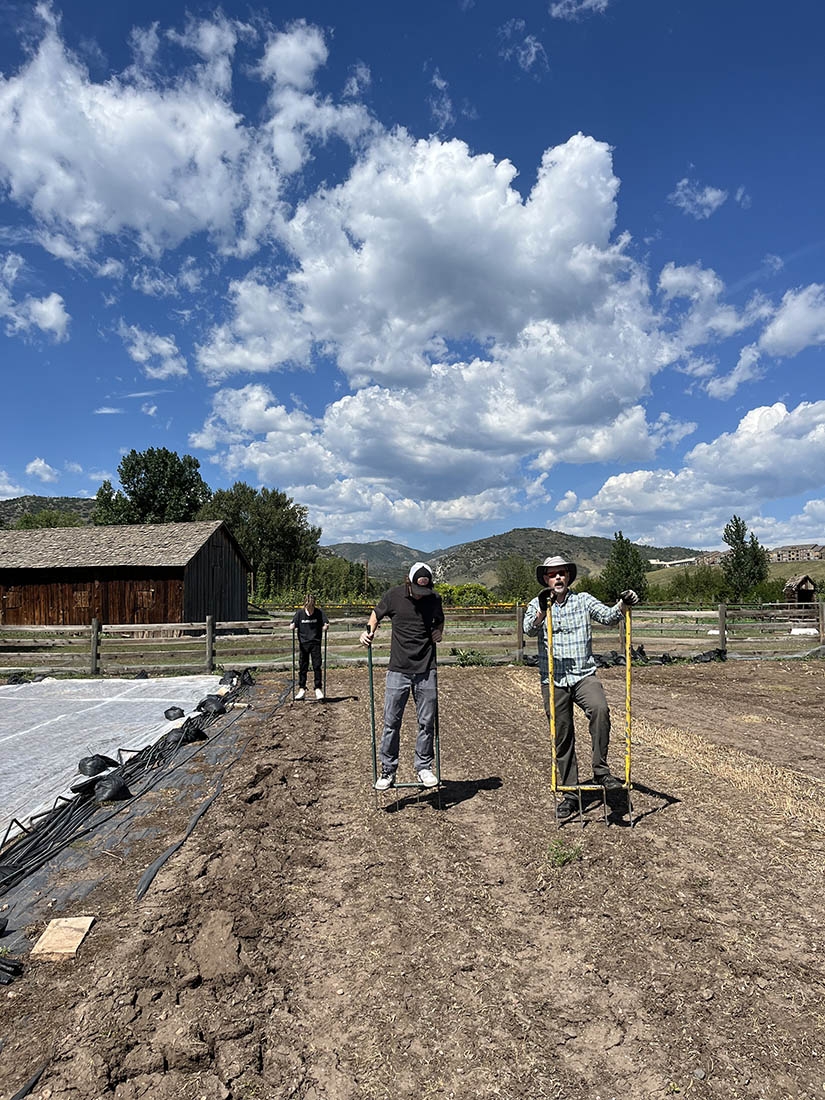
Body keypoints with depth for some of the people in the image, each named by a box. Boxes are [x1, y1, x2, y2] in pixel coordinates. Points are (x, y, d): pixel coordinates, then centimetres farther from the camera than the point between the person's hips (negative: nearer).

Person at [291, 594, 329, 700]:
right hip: (303, 643, 1)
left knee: (317, 666, -2)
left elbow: (326, 624, -2)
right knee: (302, 667, 6)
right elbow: (293, 626, 0)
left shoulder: (319, 612, -4)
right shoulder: (299, 613, -3)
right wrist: (293, 626, -22)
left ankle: (318, 689, 6)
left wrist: (325, 627, -24)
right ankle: (302, 689, 17)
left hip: (315, 643, -1)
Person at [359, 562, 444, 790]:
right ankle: (388, 770, 16)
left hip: (426, 670, 1)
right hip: (398, 670, -1)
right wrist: (369, 631, -4)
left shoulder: (435, 599, 1)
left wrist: (439, 631, 1)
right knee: (391, 723, 2)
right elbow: (376, 614, 13)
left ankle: (424, 767, 22)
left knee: (427, 722, 6)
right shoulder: (394, 596, -4)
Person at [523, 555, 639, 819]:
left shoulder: (583, 600, 6)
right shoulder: (537, 606, 3)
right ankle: (570, 793, 20)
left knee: (600, 709, -30)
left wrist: (623, 604, -29)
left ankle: (600, 769, -14)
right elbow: (530, 629, -16)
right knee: (562, 738, 7)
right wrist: (542, 611, -37)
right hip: (553, 680, 0)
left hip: (584, 675, 0)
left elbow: (607, 616, -8)